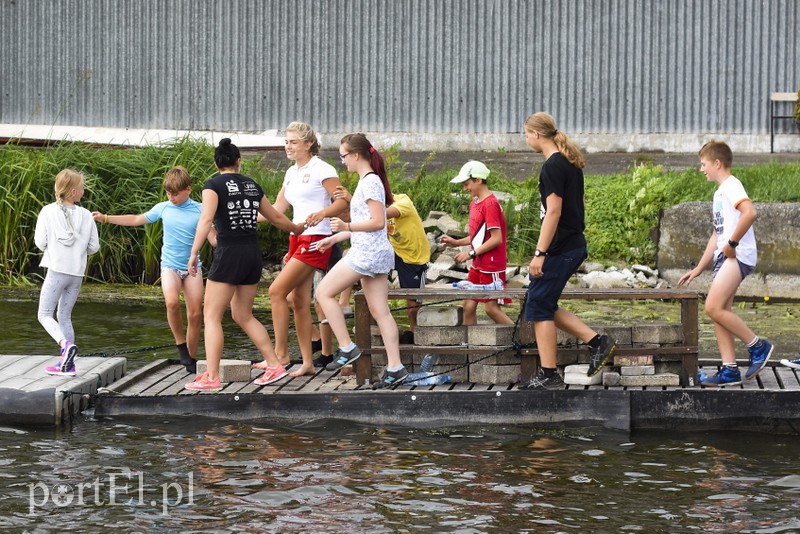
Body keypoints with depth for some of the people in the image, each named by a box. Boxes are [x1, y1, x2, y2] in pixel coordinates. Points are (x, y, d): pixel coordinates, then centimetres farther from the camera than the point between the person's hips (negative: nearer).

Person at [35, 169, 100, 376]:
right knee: (64, 316, 15)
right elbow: (94, 246, 3)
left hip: (56, 270, -4)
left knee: (45, 314, 3)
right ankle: (67, 363, 12)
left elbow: (40, 242, -7)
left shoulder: (48, 212, -7)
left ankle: (66, 344, -23)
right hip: (77, 273, 4)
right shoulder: (85, 215, -1)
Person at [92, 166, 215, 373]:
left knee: (195, 314, -2)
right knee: (172, 302, -28)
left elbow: (213, 238, -3)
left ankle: (191, 360, 15)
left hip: (192, 267, 0)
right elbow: (137, 220, 15)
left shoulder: (199, 211, -4)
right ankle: (180, 344, -9)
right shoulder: (163, 208, 3)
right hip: (170, 265, 0)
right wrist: (105, 218, 16)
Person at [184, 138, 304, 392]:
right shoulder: (252, 185, 14)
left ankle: (211, 378, -10)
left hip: (229, 254, -6)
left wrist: (194, 253, -19)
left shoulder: (214, 185, -3)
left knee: (211, 316, -2)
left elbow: (206, 219, -18)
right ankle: (274, 366, 16)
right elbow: (276, 217, 25)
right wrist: (297, 228, 44)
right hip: (254, 254, 6)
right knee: (243, 315, 18)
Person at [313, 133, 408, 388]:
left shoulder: (369, 182, -13)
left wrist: (347, 227, -27)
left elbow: (378, 222, -19)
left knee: (324, 292, -4)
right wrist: (334, 238, 24)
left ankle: (347, 348, -5)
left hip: (367, 252, -10)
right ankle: (395, 367, 2)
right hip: (376, 253, 10)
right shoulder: (368, 180, 18)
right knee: (380, 311, 6)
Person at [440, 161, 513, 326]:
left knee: (492, 308, -5)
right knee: (469, 306, 7)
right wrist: (456, 242, 8)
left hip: (492, 266, -9)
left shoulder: (490, 204, -17)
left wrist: (471, 253, -19)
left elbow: (496, 239, -21)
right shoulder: (475, 203, 11)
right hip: (478, 266, 9)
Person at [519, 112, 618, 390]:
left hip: (559, 249, -10)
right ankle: (597, 341, 9)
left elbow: (553, 212, -21)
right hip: (575, 245, 10)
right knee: (545, 306, 14)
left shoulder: (552, 166, -15)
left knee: (538, 308, -2)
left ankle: (549, 376, -1)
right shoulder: (570, 163, 14)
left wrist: (539, 253, -20)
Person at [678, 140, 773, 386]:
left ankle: (758, 346, -8)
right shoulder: (719, 192, 24)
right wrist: (699, 269, 25)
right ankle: (730, 371, 3)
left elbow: (749, 212, -27)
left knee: (713, 307, -19)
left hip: (738, 255, -10)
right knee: (719, 313, 4)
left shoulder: (731, 186, -7)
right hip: (724, 257, 10)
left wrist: (732, 243, -22)